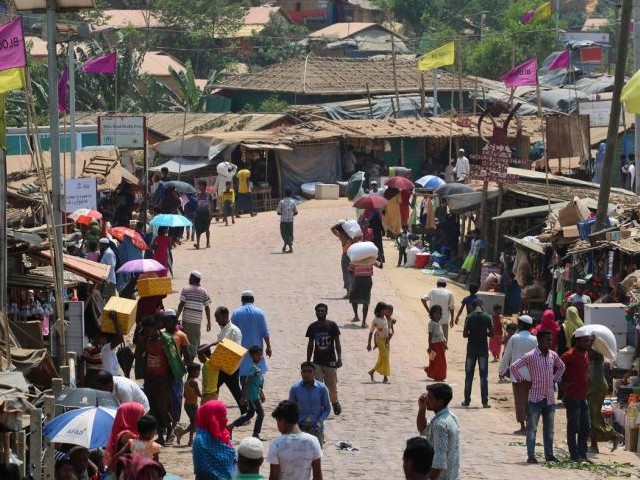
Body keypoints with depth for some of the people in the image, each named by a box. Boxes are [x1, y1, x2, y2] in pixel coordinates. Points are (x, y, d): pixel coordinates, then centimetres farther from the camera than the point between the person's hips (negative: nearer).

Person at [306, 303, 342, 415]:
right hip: (317, 361, 2)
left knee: (332, 385, 6)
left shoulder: (332, 325, -4)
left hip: (330, 360, -2)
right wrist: (308, 362, 10)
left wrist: (339, 358, -12)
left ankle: (335, 402, 29)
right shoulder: (312, 327, 3)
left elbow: (337, 343, -2)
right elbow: (310, 345, 10)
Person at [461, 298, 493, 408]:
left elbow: (464, 334, -7)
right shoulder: (487, 317, -5)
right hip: (483, 347, 1)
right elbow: (491, 334, -1)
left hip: (471, 347, -1)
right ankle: (485, 402, 0)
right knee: (484, 375, 3)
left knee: (469, 375, 9)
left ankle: (467, 400, 11)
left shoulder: (469, 318, -8)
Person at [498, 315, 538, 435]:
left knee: (520, 399, 1)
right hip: (531, 374, 2)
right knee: (529, 399, 12)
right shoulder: (534, 340, -1)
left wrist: (501, 371, 11)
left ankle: (523, 427, -3)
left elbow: (506, 356, -1)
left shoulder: (514, 338, -6)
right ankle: (529, 425, 12)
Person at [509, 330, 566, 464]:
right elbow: (513, 367, -13)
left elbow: (561, 367, 26)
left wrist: (555, 379, 14)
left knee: (549, 429, 11)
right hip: (535, 397, -6)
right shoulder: (531, 356, -11)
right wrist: (521, 380, -11)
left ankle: (549, 454, 18)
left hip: (550, 398, 6)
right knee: (532, 428, -2)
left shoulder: (553, 355, 7)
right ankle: (531, 456, -1)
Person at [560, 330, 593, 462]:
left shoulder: (586, 354, 13)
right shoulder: (569, 355, -13)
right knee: (573, 426, -4)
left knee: (585, 427, 10)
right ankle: (575, 455, 1)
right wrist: (563, 383, -13)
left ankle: (582, 454, 16)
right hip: (572, 396, -8)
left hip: (583, 396, 8)